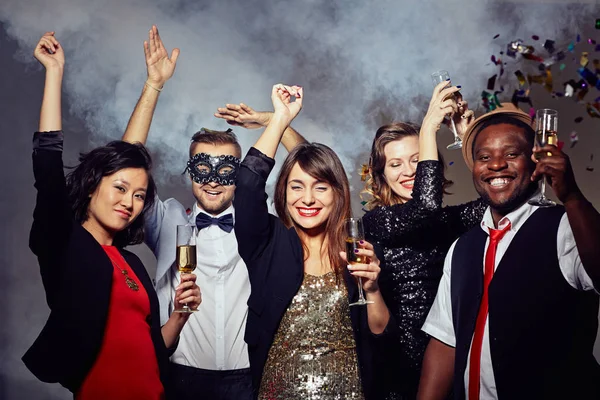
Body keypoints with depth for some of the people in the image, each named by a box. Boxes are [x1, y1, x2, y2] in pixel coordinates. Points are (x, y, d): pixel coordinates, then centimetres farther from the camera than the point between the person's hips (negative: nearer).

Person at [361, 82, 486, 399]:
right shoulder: (375, 220, -6)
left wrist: (470, 137, -11)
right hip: (403, 357, -4)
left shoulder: (451, 218, 7)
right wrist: (429, 126, -17)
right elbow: (425, 206, -23)